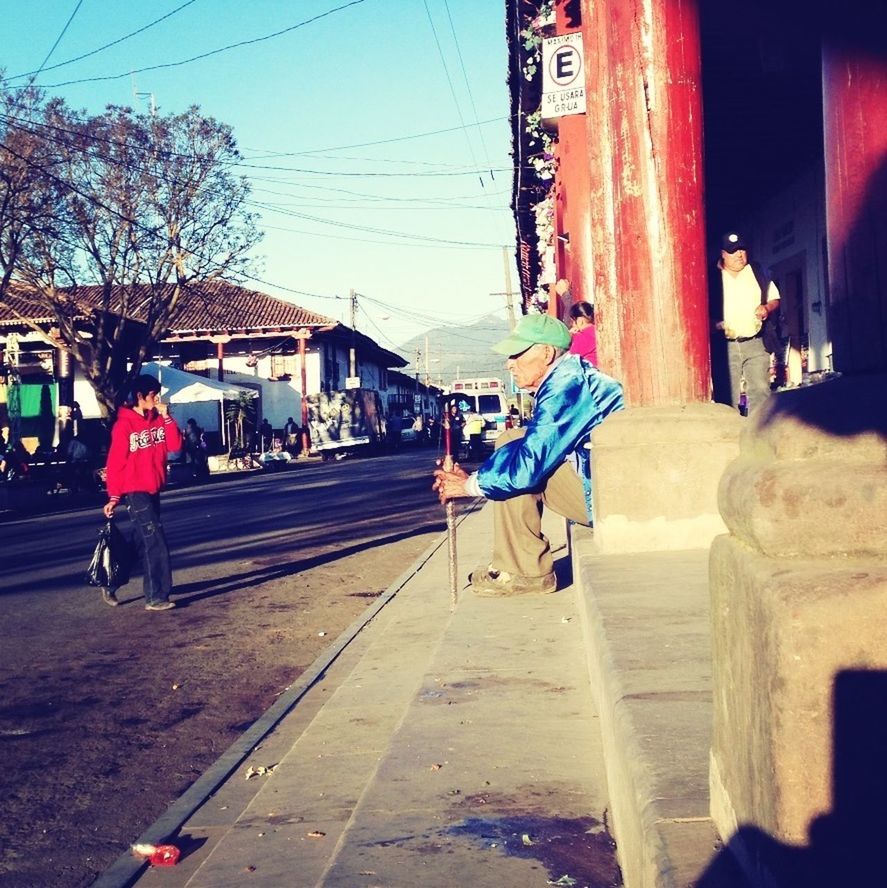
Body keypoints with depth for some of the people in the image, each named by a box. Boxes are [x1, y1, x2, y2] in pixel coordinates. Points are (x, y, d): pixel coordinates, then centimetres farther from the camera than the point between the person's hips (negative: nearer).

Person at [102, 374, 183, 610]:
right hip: (135, 492, -8)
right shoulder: (124, 424, -12)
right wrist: (114, 497, -12)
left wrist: (166, 417, -11)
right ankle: (155, 597, -6)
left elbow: (175, 445, -3)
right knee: (156, 543, -11)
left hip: (153, 490, 8)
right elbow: (115, 463, -11)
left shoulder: (158, 420, 7)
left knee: (144, 541, 15)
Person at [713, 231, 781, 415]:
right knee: (730, 395, -3)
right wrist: (714, 324, -15)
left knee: (760, 390, -1)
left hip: (755, 343, 3)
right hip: (726, 344, -2)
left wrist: (767, 307, -6)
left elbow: (775, 299, 17)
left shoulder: (758, 272, 11)